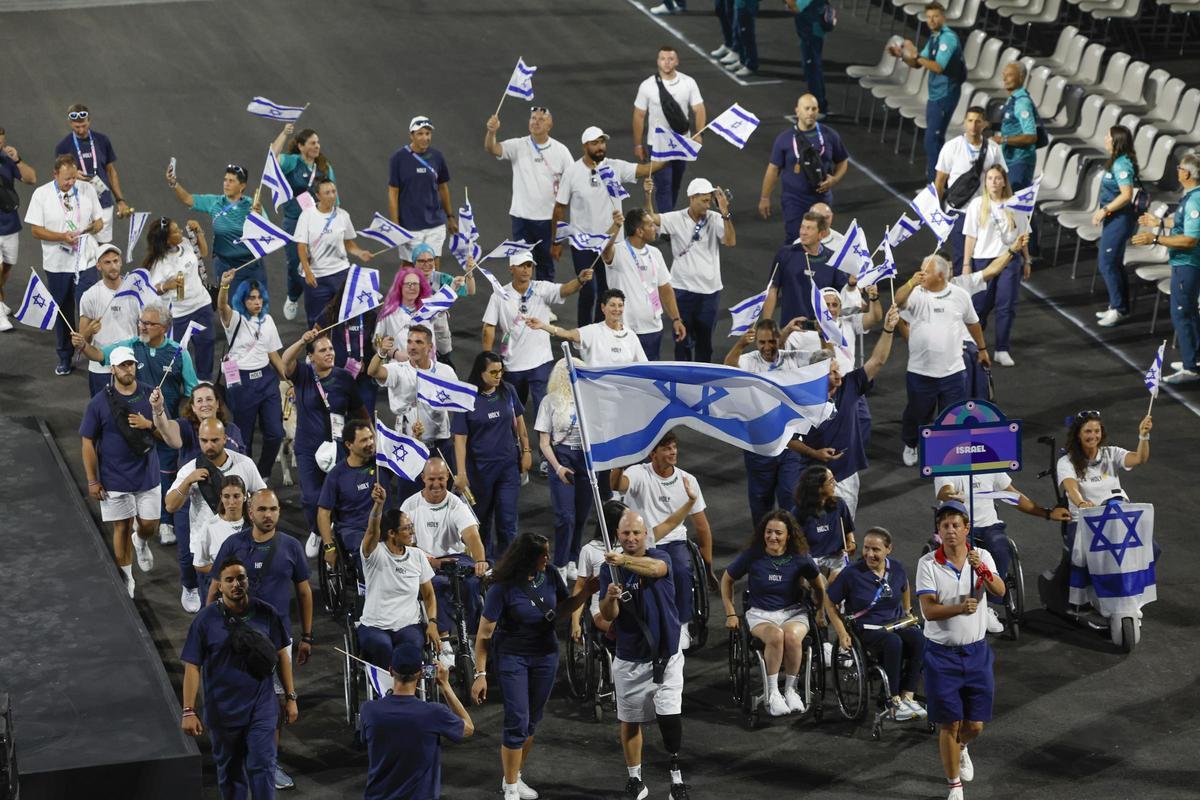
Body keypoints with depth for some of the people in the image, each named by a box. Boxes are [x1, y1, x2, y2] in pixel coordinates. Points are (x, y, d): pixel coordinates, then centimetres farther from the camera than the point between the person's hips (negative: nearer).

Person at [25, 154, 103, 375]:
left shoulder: (87, 189, -1)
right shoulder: (41, 195, -7)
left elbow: (99, 221, 7)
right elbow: (36, 230, -7)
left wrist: (94, 227, -18)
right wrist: (62, 237, -21)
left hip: (85, 262, 0)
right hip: (57, 264, 0)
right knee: (62, 313, 11)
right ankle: (64, 359, 26)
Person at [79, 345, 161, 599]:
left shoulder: (150, 395, -3)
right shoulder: (99, 403, -9)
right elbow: (88, 443, -4)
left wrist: (148, 424, -17)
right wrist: (92, 481, -5)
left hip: (147, 475, 2)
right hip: (115, 480, -2)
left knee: (150, 526, 7)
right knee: (121, 528, 5)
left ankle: (141, 542, 43)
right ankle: (126, 578, 21)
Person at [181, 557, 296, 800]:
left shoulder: (266, 614, -2)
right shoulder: (205, 620, -8)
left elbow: (281, 655, 7)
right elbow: (192, 667, -8)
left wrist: (290, 698, 7)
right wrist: (189, 711, -12)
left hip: (261, 707, 0)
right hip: (223, 711, 0)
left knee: (262, 766, -5)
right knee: (230, 771, 13)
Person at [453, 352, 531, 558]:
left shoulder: (508, 391, -3)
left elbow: (519, 420, 12)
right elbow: (460, 438, -13)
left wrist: (526, 450, 13)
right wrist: (461, 473, -16)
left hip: (508, 465, 2)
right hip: (480, 468, -2)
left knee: (507, 520, -3)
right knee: (482, 519, 13)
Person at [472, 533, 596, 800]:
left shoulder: (550, 574, -8)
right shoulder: (503, 587, -20)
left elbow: (564, 607, 9)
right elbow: (484, 634, -15)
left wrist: (586, 592, -9)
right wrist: (480, 673, -16)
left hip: (546, 655, 5)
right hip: (513, 657, -5)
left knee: (532, 721, 12)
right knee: (517, 723, -7)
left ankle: (514, 777, 30)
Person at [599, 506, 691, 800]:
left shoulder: (660, 558, -8)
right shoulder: (610, 568, -2)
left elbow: (654, 568, -34)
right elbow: (608, 616, -9)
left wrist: (624, 560, -54)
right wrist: (610, 598, -32)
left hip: (665, 654, -2)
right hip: (628, 659, 2)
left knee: (669, 716, -13)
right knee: (630, 720, 10)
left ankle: (676, 773, 4)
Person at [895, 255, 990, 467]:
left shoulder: (960, 296, -2)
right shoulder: (916, 294, -9)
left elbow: (972, 323, 14)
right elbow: (899, 300, -32)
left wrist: (982, 349, 23)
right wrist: (911, 283, -48)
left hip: (952, 371, 0)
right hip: (920, 371, 0)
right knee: (917, 413, 18)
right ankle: (910, 445, 44)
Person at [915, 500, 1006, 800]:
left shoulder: (982, 556, -1)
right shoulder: (928, 564, -9)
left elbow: (999, 591, -17)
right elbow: (928, 610, -17)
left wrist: (982, 569, -35)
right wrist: (960, 608, -33)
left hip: (976, 651, 2)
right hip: (941, 653, -2)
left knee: (975, 725, 8)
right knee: (949, 724, 1)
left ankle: (960, 747, 44)